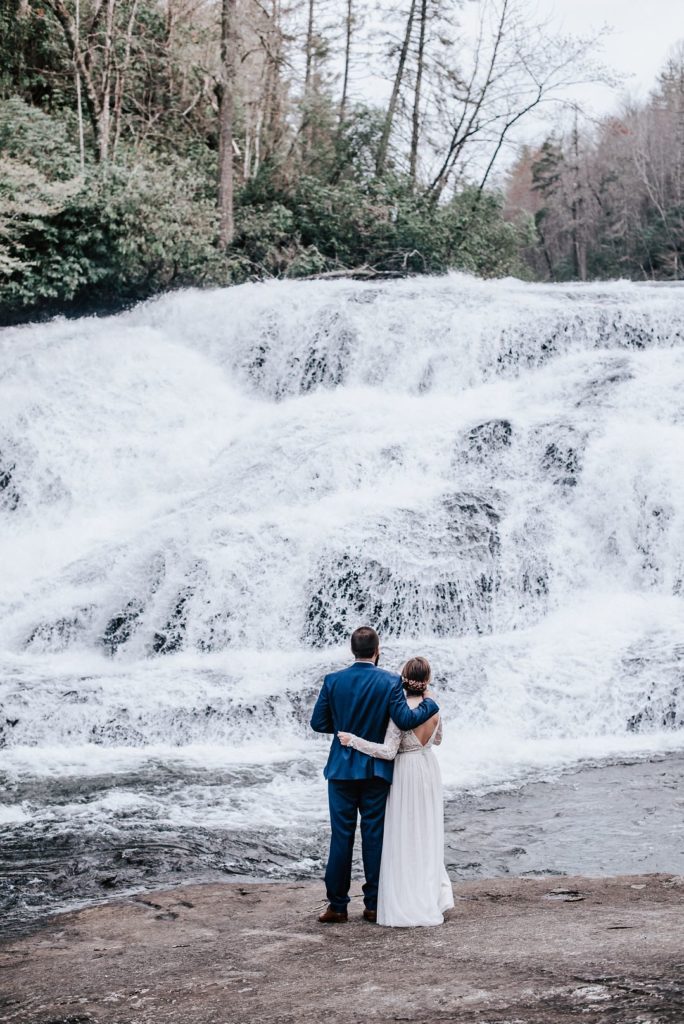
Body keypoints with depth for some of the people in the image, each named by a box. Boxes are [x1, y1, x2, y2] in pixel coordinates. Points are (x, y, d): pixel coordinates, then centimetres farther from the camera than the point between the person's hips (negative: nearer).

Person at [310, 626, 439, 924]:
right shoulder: (390, 681, -9)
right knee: (374, 836, 8)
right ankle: (374, 904, 13)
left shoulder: (332, 681, -4)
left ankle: (337, 905, 8)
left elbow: (318, 723, -1)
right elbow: (404, 721, -17)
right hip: (376, 769, -1)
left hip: (342, 769, 1)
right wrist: (430, 704, 0)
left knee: (341, 836, 6)